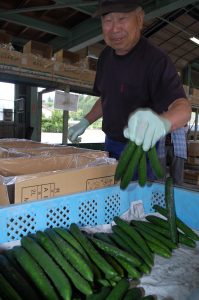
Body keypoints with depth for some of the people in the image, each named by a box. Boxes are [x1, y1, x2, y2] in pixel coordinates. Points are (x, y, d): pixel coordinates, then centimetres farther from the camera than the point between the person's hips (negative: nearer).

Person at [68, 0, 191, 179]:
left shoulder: (156, 60, -20)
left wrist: (162, 122, -54)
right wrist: (85, 122, 6)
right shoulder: (106, 56, 2)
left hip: (142, 150, -6)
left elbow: (183, 107, -33)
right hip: (111, 146, 7)